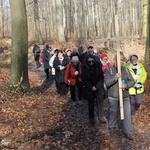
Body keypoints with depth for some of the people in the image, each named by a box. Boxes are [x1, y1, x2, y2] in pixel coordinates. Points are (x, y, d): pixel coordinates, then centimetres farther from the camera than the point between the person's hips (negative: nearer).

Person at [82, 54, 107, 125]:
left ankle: (101, 116, -8)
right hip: (88, 87, 1)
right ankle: (91, 118, 19)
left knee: (100, 100, -11)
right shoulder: (84, 67, -12)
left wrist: (97, 86, -18)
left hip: (98, 86, 0)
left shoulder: (98, 65, -13)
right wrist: (91, 87, -16)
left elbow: (101, 77, -9)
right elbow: (83, 79, -9)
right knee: (90, 102, 8)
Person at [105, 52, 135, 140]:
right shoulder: (110, 70, -6)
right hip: (113, 97, -2)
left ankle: (127, 131, 15)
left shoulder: (126, 70, 3)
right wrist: (115, 77, -29)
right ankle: (112, 127, 39)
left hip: (125, 97, 2)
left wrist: (126, 85, -19)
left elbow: (132, 81, 1)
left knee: (127, 114, 2)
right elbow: (107, 82, -15)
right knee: (113, 113, 15)